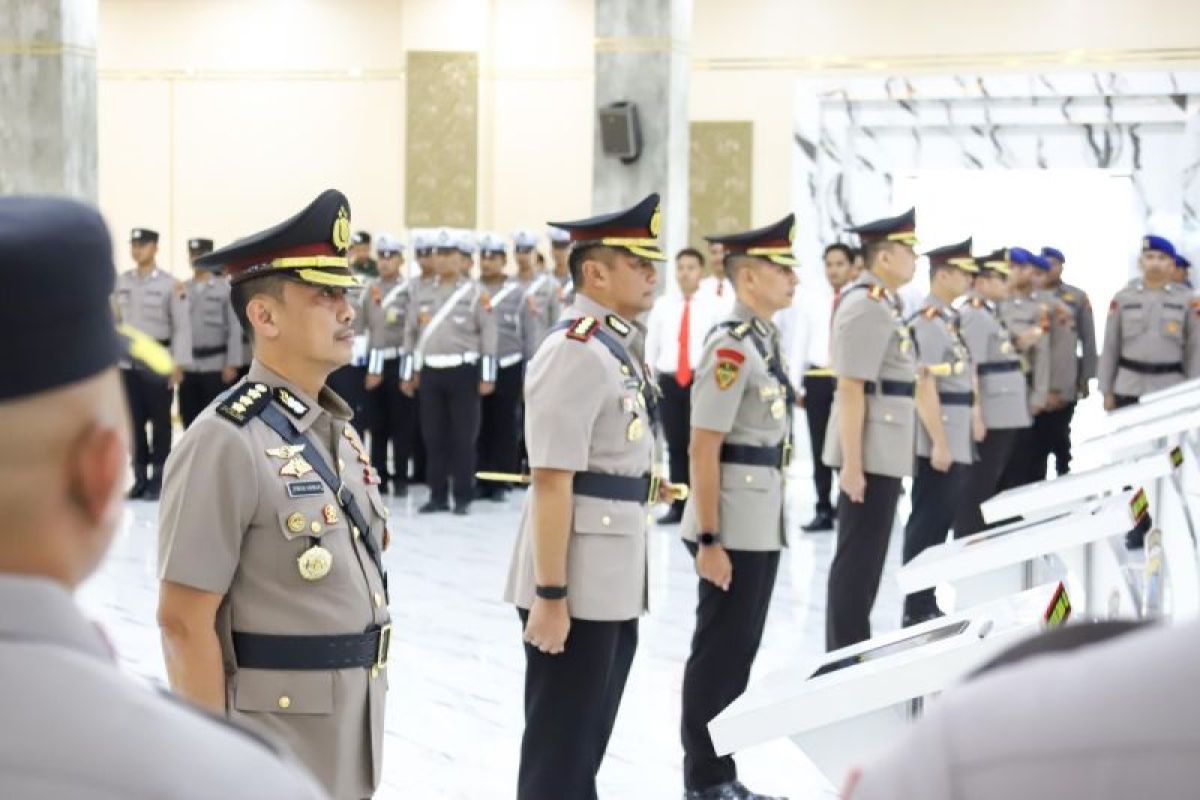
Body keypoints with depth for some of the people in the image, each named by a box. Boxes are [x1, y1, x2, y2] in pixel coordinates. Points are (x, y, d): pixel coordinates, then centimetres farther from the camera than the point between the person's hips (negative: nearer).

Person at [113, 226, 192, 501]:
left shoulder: (170, 285, -6)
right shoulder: (121, 282, 9)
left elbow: (182, 326, -7)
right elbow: (115, 321, 14)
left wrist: (179, 364, -12)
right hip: (127, 362, 4)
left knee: (160, 422, 1)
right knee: (134, 421, 8)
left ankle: (159, 479, 9)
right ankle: (140, 477, 17)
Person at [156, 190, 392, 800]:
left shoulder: (337, 430, 9)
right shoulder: (226, 442, -17)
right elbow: (184, 621, -18)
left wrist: (363, 728, 18)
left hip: (353, 729, 8)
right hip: (273, 738, -8)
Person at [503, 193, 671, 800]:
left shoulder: (618, 345, 13)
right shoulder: (575, 352, -18)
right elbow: (553, 481, -23)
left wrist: (644, 482, 9)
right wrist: (551, 596, -24)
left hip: (614, 581, 10)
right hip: (577, 586, -10)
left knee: (588, 739, 20)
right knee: (557, 745, 3)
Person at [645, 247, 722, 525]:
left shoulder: (711, 307, 0)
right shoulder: (662, 305, 9)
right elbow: (651, 345, 11)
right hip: (669, 381, 3)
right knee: (675, 445, 7)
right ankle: (677, 506, 14)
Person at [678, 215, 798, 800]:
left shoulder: (764, 341, 11)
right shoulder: (731, 347, -16)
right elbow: (703, 450, -19)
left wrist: (768, 522, 17)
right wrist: (709, 541, -20)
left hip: (762, 525, 9)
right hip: (733, 530, -9)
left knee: (740, 651, 16)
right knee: (719, 654, 3)